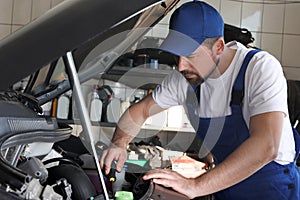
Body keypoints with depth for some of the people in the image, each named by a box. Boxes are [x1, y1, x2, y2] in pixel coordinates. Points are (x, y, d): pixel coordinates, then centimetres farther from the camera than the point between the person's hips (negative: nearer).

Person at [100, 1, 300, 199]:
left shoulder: (262, 68, -26)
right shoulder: (185, 78, -8)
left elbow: (266, 147, -38)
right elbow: (140, 110, 5)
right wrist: (119, 145, -15)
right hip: (225, 182, 5)